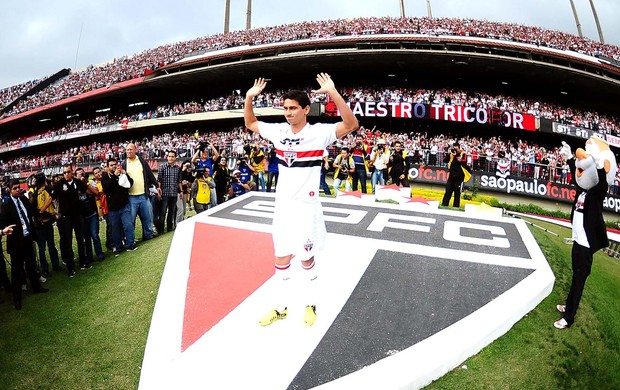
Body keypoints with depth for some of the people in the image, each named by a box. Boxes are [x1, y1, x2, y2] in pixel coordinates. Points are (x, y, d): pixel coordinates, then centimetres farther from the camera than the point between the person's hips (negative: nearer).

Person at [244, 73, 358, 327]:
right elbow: (250, 124, 18)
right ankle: (281, 307, 31)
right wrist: (249, 98, 3)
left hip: (305, 207, -5)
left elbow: (351, 125, -26)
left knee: (306, 258, 10)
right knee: (281, 258, 13)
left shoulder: (318, 132, -12)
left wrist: (333, 93, -35)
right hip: (282, 205, 5)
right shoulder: (279, 131, 3)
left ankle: (312, 304, 33)